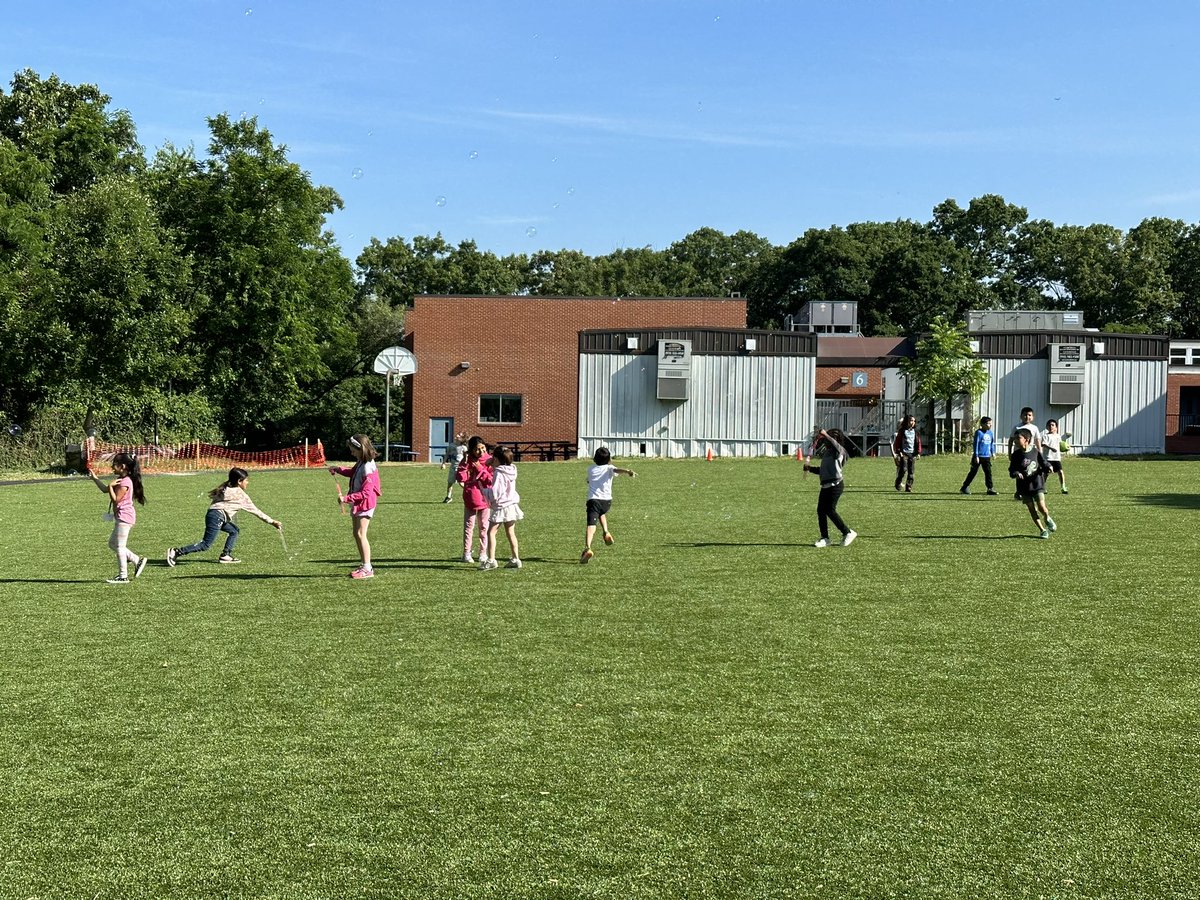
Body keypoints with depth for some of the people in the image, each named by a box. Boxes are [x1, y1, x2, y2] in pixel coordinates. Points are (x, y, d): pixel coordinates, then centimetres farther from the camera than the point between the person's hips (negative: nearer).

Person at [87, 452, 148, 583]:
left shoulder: (125, 482, -19)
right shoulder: (121, 480, 13)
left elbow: (115, 499, -22)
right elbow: (105, 490, 22)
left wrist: (111, 486, -19)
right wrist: (94, 478, 19)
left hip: (124, 517, -11)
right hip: (121, 517, 11)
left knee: (119, 547, -4)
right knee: (112, 544, 17)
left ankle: (123, 576, 2)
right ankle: (137, 560, 18)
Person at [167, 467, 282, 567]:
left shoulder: (226, 488, 20)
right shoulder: (241, 495, 0)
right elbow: (255, 511, 3)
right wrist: (271, 521, 9)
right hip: (216, 517, -9)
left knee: (234, 531, 21)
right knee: (205, 545, -10)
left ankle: (225, 555, 12)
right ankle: (177, 552, -16)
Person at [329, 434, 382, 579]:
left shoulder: (368, 468, -23)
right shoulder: (360, 463, 6)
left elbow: (366, 493, -27)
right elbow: (352, 473, 30)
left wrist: (347, 498, -29)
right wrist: (338, 469, 17)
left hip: (365, 504, -10)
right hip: (357, 503, 10)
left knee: (360, 534, -11)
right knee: (356, 533, 14)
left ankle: (367, 569, -8)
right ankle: (364, 565, 22)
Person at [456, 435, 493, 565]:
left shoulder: (489, 460, -4)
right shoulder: (468, 460, -3)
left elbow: (491, 479, -9)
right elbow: (460, 478, -13)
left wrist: (480, 469, -17)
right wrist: (465, 463, -22)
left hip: (485, 498, 0)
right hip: (470, 498, 0)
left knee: (484, 526, 7)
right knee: (469, 525, 3)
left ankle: (483, 553, 15)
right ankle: (466, 553, 7)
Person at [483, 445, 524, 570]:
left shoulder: (499, 473, -19)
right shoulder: (511, 470, 5)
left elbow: (495, 493, -23)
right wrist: (492, 465, 11)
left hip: (501, 507, -8)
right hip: (512, 505, 8)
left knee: (491, 532, -4)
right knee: (510, 533, 15)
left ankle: (491, 560, -10)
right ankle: (516, 559, 17)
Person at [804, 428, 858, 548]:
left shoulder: (838, 451, -5)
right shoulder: (827, 452, 20)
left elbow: (835, 445, -30)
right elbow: (822, 470, 28)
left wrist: (825, 435, -26)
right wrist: (809, 468, 15)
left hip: (835, 485, -9)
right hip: (825, 486, 9)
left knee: (830, 510, -13)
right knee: (820, 510, 2)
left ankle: (848, 533, -2)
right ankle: (824, 538, 8)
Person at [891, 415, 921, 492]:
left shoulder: (915, 432, 10)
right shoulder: (902, 431, 0)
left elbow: (918, 442, 13)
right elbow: (897, 441, 0)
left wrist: (918, 452, 4)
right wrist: (899, 451, -8)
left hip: (912, 454, 3)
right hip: (904, 453, -3)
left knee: (911, 471, 0)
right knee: (903, 469, -12)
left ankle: (908, 487, 4)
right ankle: (898, 483, 11)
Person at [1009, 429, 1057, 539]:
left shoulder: (1035, 452, -4)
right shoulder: (1016, 454, -2)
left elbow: (1043, 464, 6)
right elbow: (1011, 471, -1)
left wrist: (1048, 468, -16)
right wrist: (1016, 474, -22)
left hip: (1037, 484, -2)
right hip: (1024, 487, 2)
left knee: (1041, 507, -12)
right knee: (1032, 509, 2)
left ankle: (1047, 518, 22)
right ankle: (1043, 530, 17)